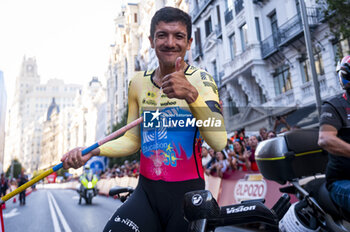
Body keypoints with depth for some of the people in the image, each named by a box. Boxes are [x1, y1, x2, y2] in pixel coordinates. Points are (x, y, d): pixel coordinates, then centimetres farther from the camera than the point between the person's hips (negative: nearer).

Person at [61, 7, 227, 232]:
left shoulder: (200, 80, -6)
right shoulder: (138, 83, 6)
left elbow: (219, 141, -21)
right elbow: (133, 139, 11)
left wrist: (192, 95, -34)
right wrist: (91, 151, -2)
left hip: (188, 195, -2)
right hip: (146, 191, 2)